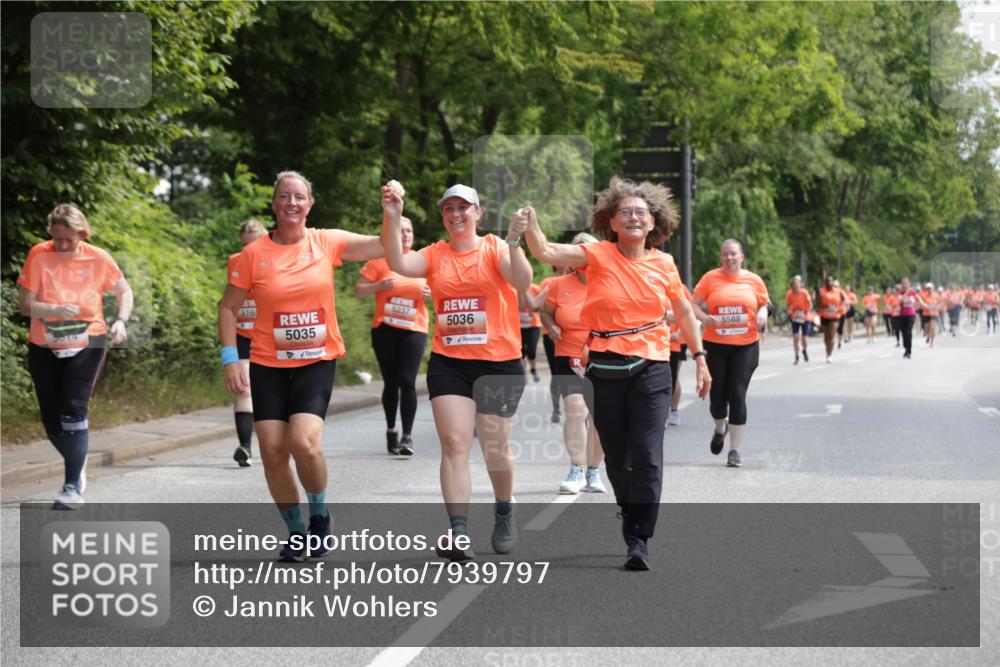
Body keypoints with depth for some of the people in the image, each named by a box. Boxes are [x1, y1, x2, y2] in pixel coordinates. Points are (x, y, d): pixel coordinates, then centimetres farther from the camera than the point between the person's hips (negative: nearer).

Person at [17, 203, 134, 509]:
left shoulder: (98, 258, -7)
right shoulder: (39, 256, -9)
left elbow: (124, 292, 7)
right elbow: (25, 303, -10)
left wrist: (121, 321, -11)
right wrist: (56, 310, -28)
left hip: (86, 346, -2)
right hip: (44, 349, 2)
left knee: (73, 411, -17)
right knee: (52, 420, 7)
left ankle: (73, 487, -10)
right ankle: (77, 463, 36)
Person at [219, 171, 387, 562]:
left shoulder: (327, 243, 0)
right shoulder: (254, 254, -2)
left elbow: (385, 246, 0)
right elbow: (229, 307, 5)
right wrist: (230, 358, -4)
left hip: (317, 361, -1)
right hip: (269, 365, 1)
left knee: (304, 443, -20)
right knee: (273, 450, -4)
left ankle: (320, 516, 8)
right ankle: (297, 531, 17)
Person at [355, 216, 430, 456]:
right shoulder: (380, 260, 0)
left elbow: (435, 288, 18)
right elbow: (358, 290, -1)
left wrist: (430, 294, -5)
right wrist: (380, 286, -18)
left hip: (414, 329, 0)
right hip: (385, 329, 0)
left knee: (407, 381, -12)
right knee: (391, 382, 6)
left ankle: (407, 436, -9)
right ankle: (391, 431, 23)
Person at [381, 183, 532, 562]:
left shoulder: (495, 248, -2)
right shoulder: (436, 255, 6)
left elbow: (522, 281, -18)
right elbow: (399, 264, -12)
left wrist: (513, 242, -33)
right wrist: (392, 219, -22)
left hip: (499, 363, -2)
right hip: (448, 363, 2)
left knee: (495, 448, 8)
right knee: (454, 445, -7)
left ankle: (504, 513, 35)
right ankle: (458, 532, -9)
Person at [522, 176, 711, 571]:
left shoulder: (663, 264, 4)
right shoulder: (598, 255, -2)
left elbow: (684, 312, 17)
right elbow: (546, 253, -14)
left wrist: (700, 359, 18)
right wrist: (530, 224, -32)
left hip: (651, 368, 0)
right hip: (606, 370, 0)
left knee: (647, 457, -10)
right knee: (616, 457, 10)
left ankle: (639, 540, -6)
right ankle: (632, 519, 31)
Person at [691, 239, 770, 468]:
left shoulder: (754, 280, 5)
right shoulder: (710, 278, 1)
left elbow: (763, 304, 16)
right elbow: (694, 305, 1)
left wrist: (762, 314, -7)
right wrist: (704, 318, -18)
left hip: (745, 346, 0)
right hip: (715, 346, 0)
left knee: (737, 396, -7)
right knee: (717, 395, 5)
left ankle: (734, 450, 0)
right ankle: (720, 429, 40)